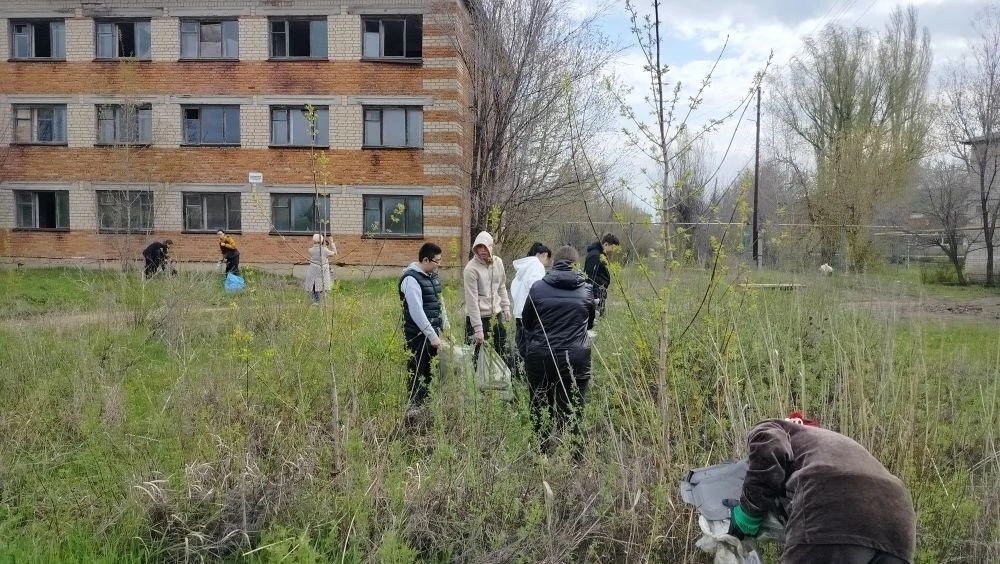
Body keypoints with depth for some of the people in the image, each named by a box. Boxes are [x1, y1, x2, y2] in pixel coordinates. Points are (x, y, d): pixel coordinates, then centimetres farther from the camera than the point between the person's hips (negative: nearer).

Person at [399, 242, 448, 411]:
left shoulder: (432, 276, 12)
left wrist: (445, 326, 15)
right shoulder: (411, 279, -17)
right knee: (418, 374, -4)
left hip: (432, 332, 9)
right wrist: (432, 335, -21)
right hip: (418, 335, -9)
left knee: (430, 373, 13)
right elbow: (417, 311, -21)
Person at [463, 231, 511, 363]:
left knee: (502, 352, 16)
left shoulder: (498, 262, 1)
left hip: (496, 314, 6)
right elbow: (472, 301, -19)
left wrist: (506, 306, 11)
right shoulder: (471, 269, -18)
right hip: (478, 317, -6)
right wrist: (478, 329, -21)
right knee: (478, 356, -2)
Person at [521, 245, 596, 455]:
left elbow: (526, 322, 9)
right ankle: (571, 452, 9)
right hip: (576, 357, 0)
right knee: (571, 410, 5)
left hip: (540, 357, 0)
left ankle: (542, 450, 22)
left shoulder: (537, 288, -2)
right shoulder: (586, 290, 2)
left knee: (540, 406, 14)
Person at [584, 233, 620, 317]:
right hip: (596, 291, -11)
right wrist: (594, 296, -24)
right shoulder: (594, 255, -18)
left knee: (602, 314, 13)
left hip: (602, 290, 11)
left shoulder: (602, 254, 13)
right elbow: (591, 276, -22)